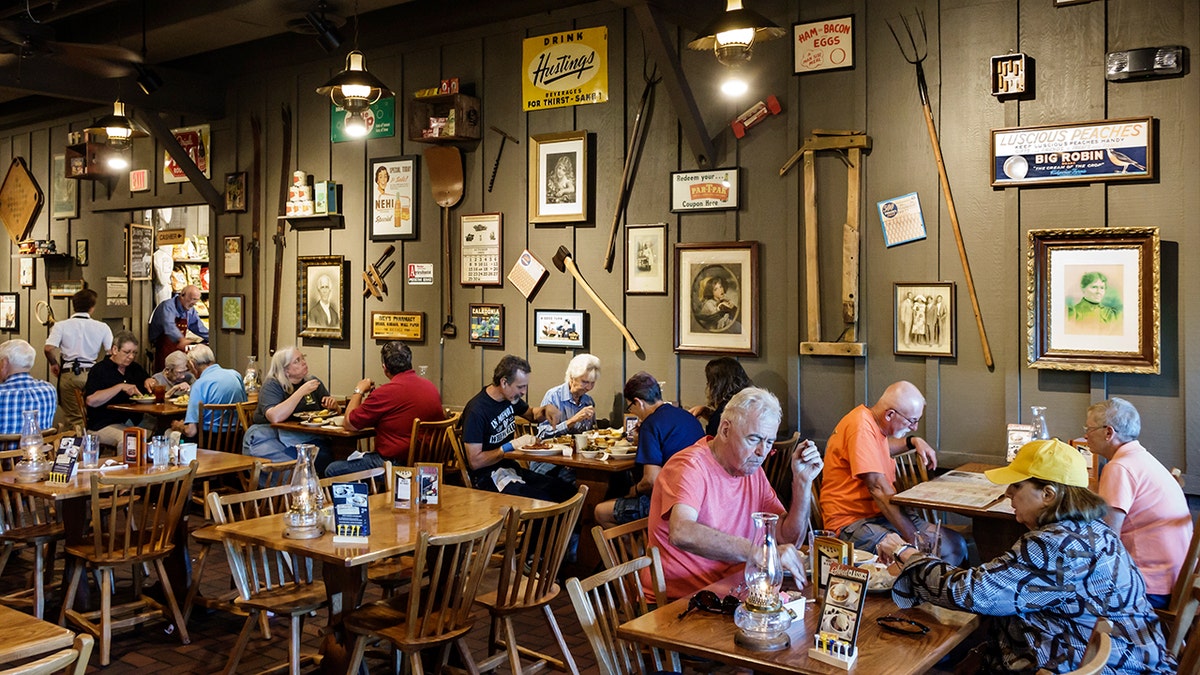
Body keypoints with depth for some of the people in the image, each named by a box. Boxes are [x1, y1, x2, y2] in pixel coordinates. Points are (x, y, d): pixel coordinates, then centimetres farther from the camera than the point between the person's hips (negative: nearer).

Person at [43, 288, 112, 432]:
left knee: (74, 418, 3)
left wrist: (54, 364, 9)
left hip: (69, 374, -1)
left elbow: (48, 348, -10)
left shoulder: (61, 326, 1)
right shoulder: (102, 327, 2)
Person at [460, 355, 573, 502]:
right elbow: (474, 462, -19)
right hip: (488, 477, -8)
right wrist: (512, 445, -23)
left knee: (569, 491, -8)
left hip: (511, 468, 8)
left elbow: (532, 414, 27)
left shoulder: (511, 398, 6)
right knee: (543, 501, -29)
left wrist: (546, 410, 4)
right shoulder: (477, 411, -19)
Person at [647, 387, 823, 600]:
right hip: (679, 601, -7)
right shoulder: (691, 467, -15)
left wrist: (803, 481, -3)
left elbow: (790, 538, 10)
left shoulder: (752, 469, 9)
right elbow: (681, 534, -35)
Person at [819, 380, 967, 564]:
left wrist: (913, 442, 19)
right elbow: (877, 487, -25)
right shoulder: (861, 428, -19)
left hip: (883, 513, 10)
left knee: (956, 545, -3)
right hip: (852, 521, -10)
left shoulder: (874, 423, 12)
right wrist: (913, 537, -26)